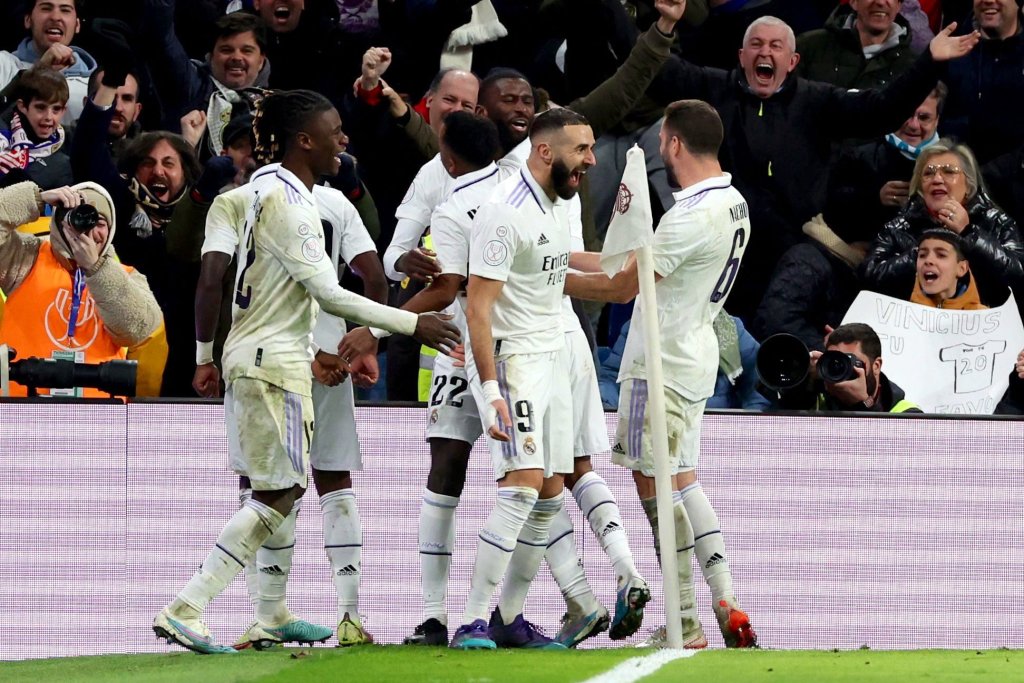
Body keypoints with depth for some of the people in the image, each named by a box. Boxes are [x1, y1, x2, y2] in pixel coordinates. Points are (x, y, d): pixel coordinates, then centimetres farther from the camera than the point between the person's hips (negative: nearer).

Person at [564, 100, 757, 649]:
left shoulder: (691, 217, -22)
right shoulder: (732, 203, 9)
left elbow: (621, 287, -17)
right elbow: (640, 267, 13)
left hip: (659, 367, -10)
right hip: (693, 361, 10)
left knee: (658, 489, -3)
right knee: (683, 485, 16)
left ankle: (685, 625, -1)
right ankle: (727, 607, 12)